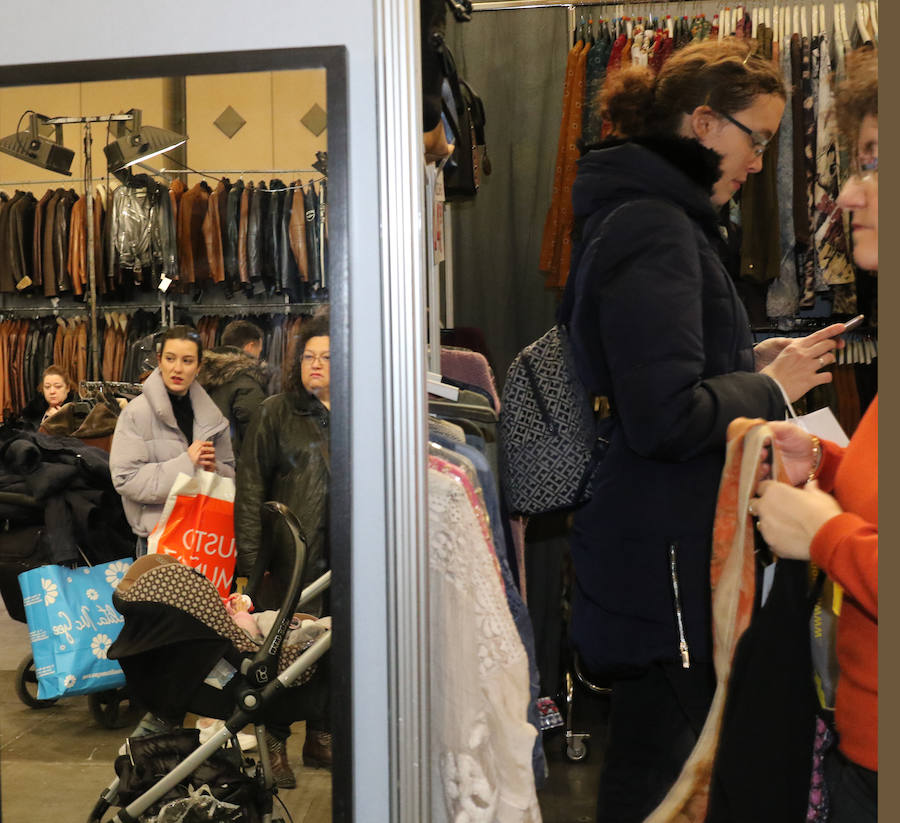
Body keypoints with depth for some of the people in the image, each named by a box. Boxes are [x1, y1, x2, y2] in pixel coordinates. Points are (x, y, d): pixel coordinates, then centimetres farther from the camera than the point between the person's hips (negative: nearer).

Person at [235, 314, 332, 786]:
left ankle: (320, 736, 28)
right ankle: (274, 744, 18)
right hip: (287, 556, -3)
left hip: (340, 557, 3)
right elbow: (250, 487, -2)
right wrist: (250, 555, -9)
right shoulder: (275, 414, 2)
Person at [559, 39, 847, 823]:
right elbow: (668, 420, -25)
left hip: (660, 546, 10)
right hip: (664, 559, -10)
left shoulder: (637, 214, 15)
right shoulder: (656, 230, -18)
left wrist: (750, 359, 11)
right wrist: (772, 386, -10)